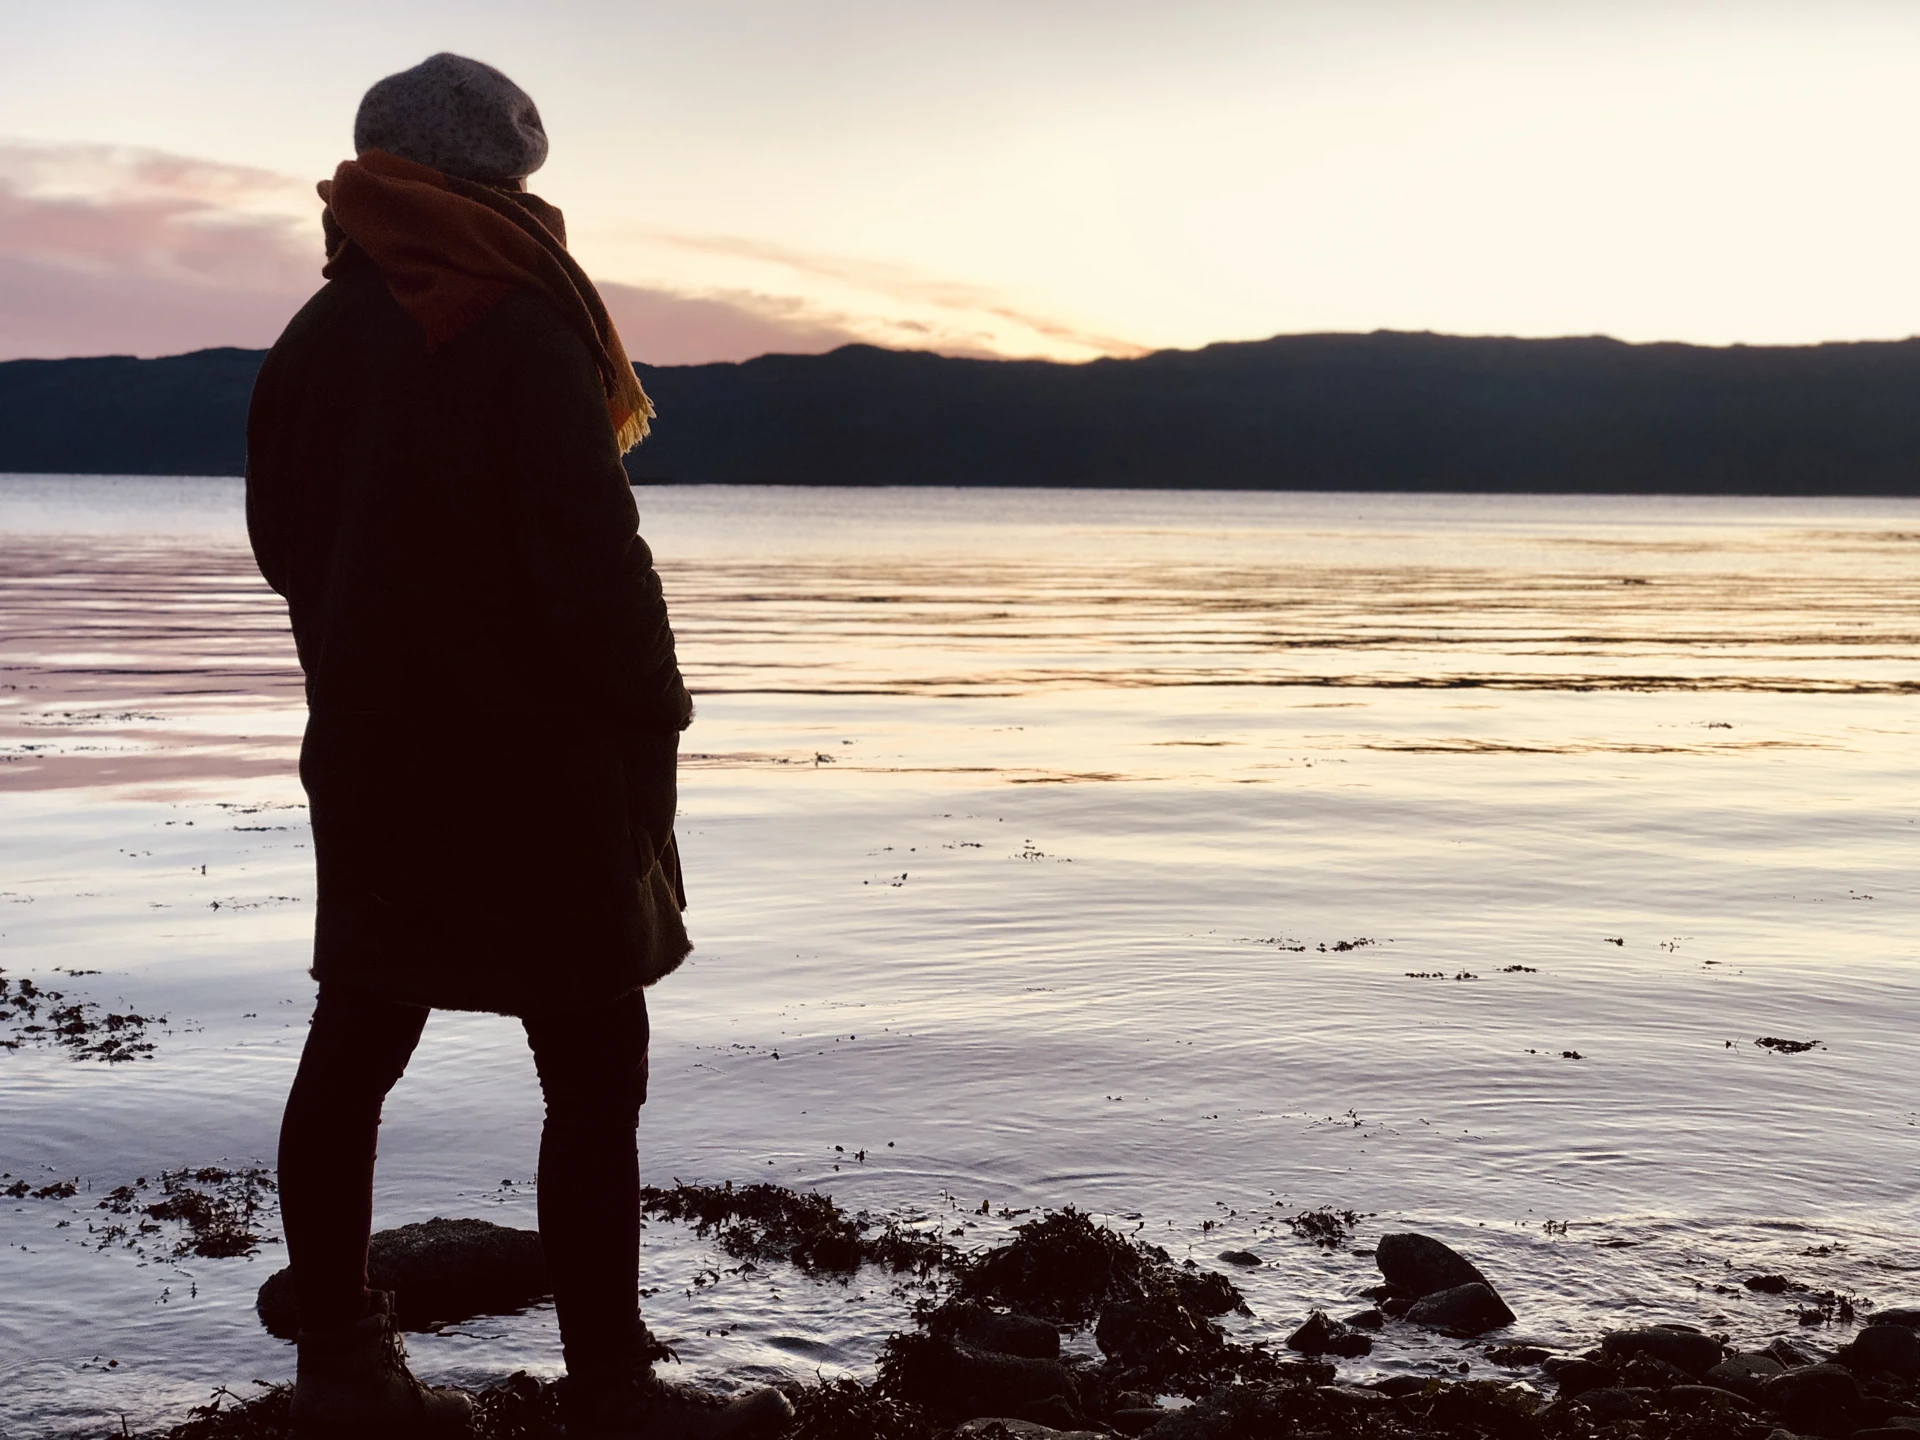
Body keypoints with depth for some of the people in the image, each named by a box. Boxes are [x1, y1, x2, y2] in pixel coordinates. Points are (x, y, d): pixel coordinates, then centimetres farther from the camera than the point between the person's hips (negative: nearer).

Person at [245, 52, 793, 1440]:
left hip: (370, 753, 8)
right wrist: (651, 725, -8)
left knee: (354, 1051, 11)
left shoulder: (316, 338, 10)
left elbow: (289, 544, 16)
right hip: (529, 764, -8)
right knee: (594, 1075, -1)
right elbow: (594, 556, -16)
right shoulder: (517, 333, -12)